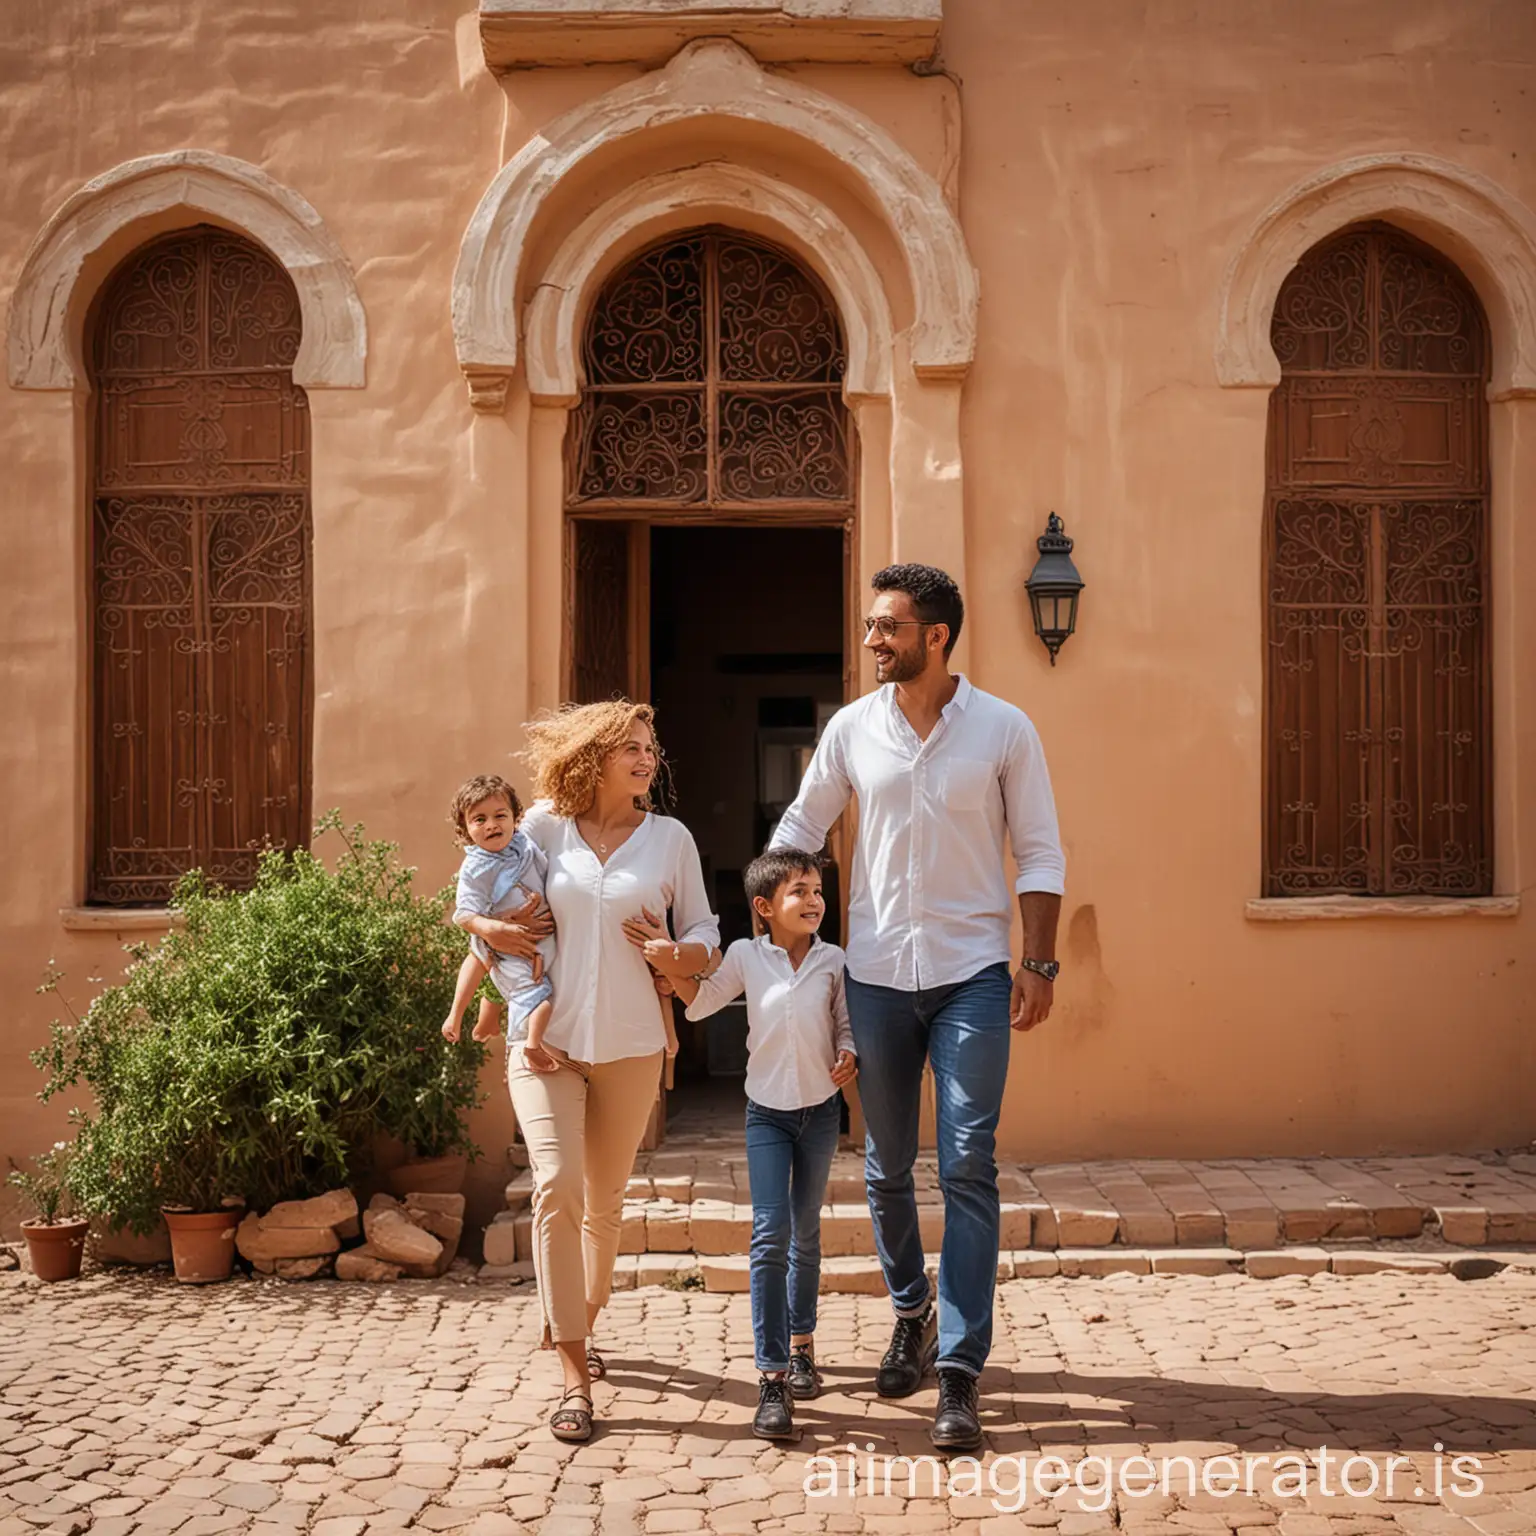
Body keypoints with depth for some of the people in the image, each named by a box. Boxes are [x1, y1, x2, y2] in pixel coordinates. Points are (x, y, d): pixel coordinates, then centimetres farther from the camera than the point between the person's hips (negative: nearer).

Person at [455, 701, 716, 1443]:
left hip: (630, 1047, 2)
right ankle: (573, 1377, -11)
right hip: (546, 1040, -2)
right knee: (557, 1182, -16)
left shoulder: (670, 837, 4)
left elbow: (704, 930, 8)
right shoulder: (543, 826, 1)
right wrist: (490, 928, -9)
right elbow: (475, 901, 11)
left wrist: (679, 954, -13)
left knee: (605, 1199, 12)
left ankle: (574, 1323, 37)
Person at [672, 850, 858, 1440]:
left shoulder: (833, 960, -3)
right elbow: (700, 1002, 0)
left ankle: (801, 1345, 35)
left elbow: (845, 1021, 6)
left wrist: (848, 1055, -13)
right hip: (767, 1112, -2)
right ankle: (772, 1376, -12)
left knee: (806, 1232, 15)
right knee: (769, 1235, -13)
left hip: (819, 1109, 2)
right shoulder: (745, 956, -6)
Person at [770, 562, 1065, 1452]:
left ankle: (960, 1371, -1)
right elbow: (800, 830, 12)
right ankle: (913, 1315, 35)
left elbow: (1040, 854, 0)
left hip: (971, 974, -3)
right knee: (887, 1166, 12)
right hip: (877, 973, 3)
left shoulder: (1004, 730, -3)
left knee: (968, 1168, -7)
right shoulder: (853, 728, 4)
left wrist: (1040, 962, -6)